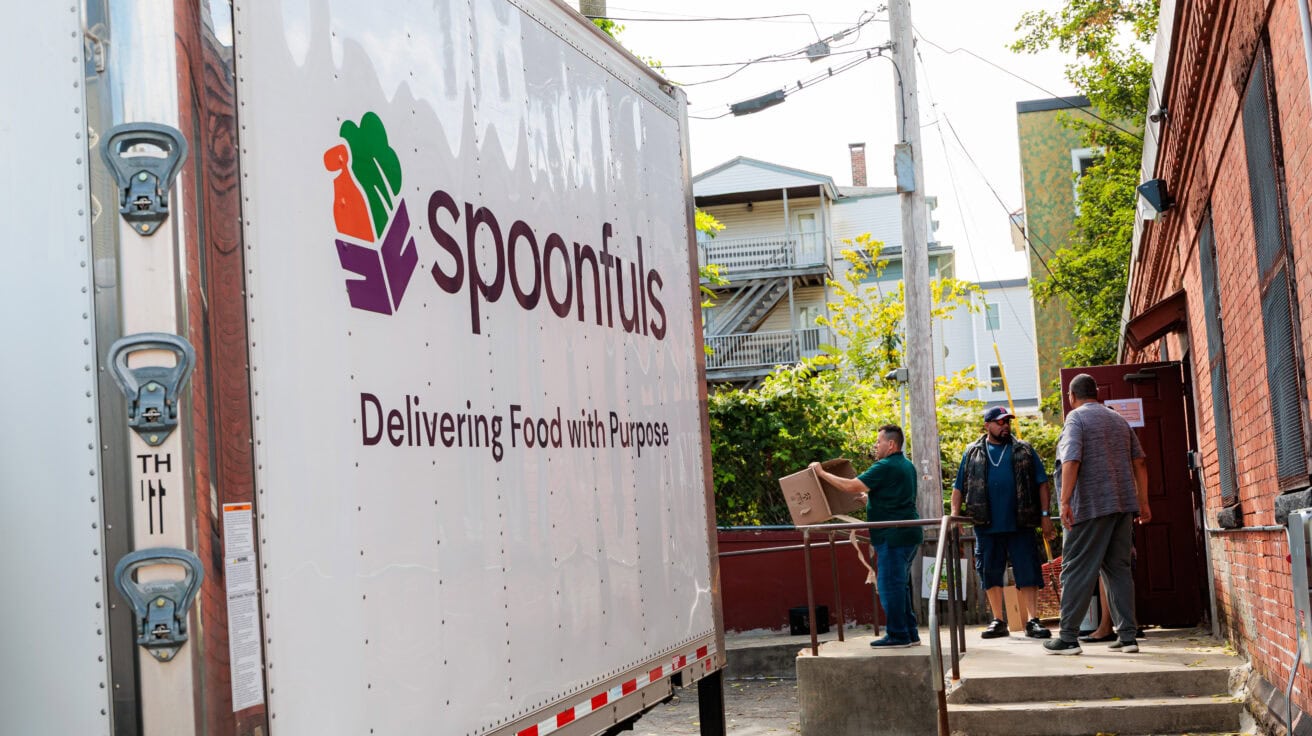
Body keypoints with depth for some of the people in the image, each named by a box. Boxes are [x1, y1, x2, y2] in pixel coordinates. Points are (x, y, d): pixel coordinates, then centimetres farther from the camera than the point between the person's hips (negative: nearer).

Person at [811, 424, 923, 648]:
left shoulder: (885, 467, -15)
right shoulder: (906, 465, 17)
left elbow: (852, 486, -19)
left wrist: (822, 473, -11)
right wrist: (869, 498, 32)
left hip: (893, 537, -10)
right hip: (909, 535, 10)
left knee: (889, 584, -5)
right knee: (900, 585, 15)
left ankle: (897, 635, -3)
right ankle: (909, 633, 18)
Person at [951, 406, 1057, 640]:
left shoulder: (1024, 451, 8)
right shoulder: (972, 453, 10)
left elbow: (1041, 483, 6)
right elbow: (959, 488, 11)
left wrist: (1045, 515, -1)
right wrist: (955, 515, 0)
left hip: (1020, 524, -1)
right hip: (986, 526, 1)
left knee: (1028, 572, -5)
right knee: (990, 574, 6)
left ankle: (1032, 621, -3)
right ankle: (998, 622, 15)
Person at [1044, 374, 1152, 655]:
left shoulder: (1076, 418, -4)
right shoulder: (1119, 420, 17)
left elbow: (1071, 461, -17)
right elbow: (1139, 462, 15)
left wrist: (1065, 501, -21)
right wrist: (1143, 503, 16)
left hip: (1092, 506, -7)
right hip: (1123, 504, 7)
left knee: (1077, 570, -3)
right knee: (1119, 569, 10)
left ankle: (1068, 637, -3)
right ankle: (1127, 636, 7)